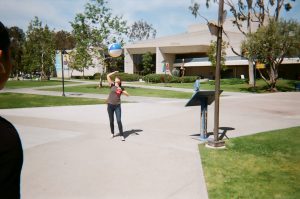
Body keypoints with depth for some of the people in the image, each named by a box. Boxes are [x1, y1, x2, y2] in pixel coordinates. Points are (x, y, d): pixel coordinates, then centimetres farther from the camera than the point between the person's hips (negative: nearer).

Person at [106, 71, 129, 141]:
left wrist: (121, 91, -12)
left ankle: (122, 135, -2)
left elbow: (127, 94, 2)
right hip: (110, 105, 0)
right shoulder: (112, 85, 5)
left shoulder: (121, 88, 8)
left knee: (119, 120, -7)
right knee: (111, 120, 9)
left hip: (117, 105, 0)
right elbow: (108, 76, -1)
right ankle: (112, 133, 27)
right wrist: (115, 72, 7)